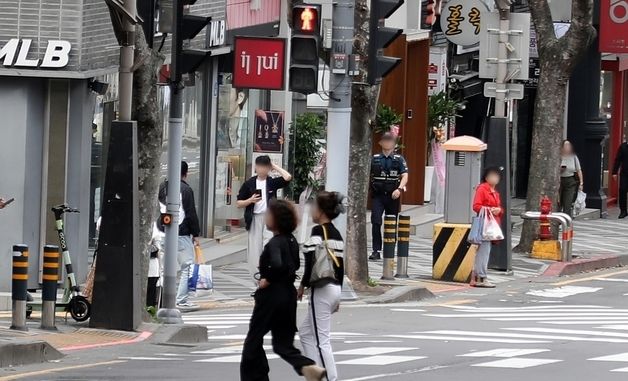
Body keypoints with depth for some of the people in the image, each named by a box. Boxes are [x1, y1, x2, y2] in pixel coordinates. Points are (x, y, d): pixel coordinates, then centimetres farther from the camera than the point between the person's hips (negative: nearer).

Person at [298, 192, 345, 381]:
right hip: (335, 289, 9)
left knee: (321, 339, -4)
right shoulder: (337, 234, 12)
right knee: (306, 332, 18)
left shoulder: (318, 231, -12)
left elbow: (313, 261, -20)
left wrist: (303, 285, -8)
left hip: (321, 289, -9)